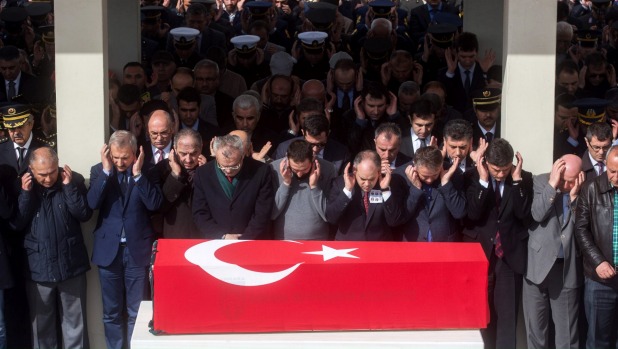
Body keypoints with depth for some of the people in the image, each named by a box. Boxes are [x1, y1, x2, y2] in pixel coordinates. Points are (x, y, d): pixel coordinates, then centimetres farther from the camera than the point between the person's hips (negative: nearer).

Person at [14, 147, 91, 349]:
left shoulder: (74, 180, -4)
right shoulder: (24, 185, -1)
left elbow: (84, 215, -11)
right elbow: (17, 223, -6)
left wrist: (69, 187, -19)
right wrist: (26, 193, -16)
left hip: (70, 263, -1)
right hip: (38, 266, 1)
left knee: (74, 321, 6)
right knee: (41, 322, 10)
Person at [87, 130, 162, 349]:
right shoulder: (99, 171, 0)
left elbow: (155, 204, -14)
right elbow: (92, 203, -14)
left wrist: (138, 174, -18)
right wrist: (107, 171, -17)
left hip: (137, 249, -1)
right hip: (108, 249, 1)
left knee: (136, 311, 5)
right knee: (111, 312, 8)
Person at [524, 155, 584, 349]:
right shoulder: (542, 181, -2)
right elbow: (537, 214, -16)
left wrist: (574, 196, -16)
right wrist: (553, 184, -20)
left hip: (568, 268, 0)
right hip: (539, 265, 0)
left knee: (567, 330, 5)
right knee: (535, 326, 9)